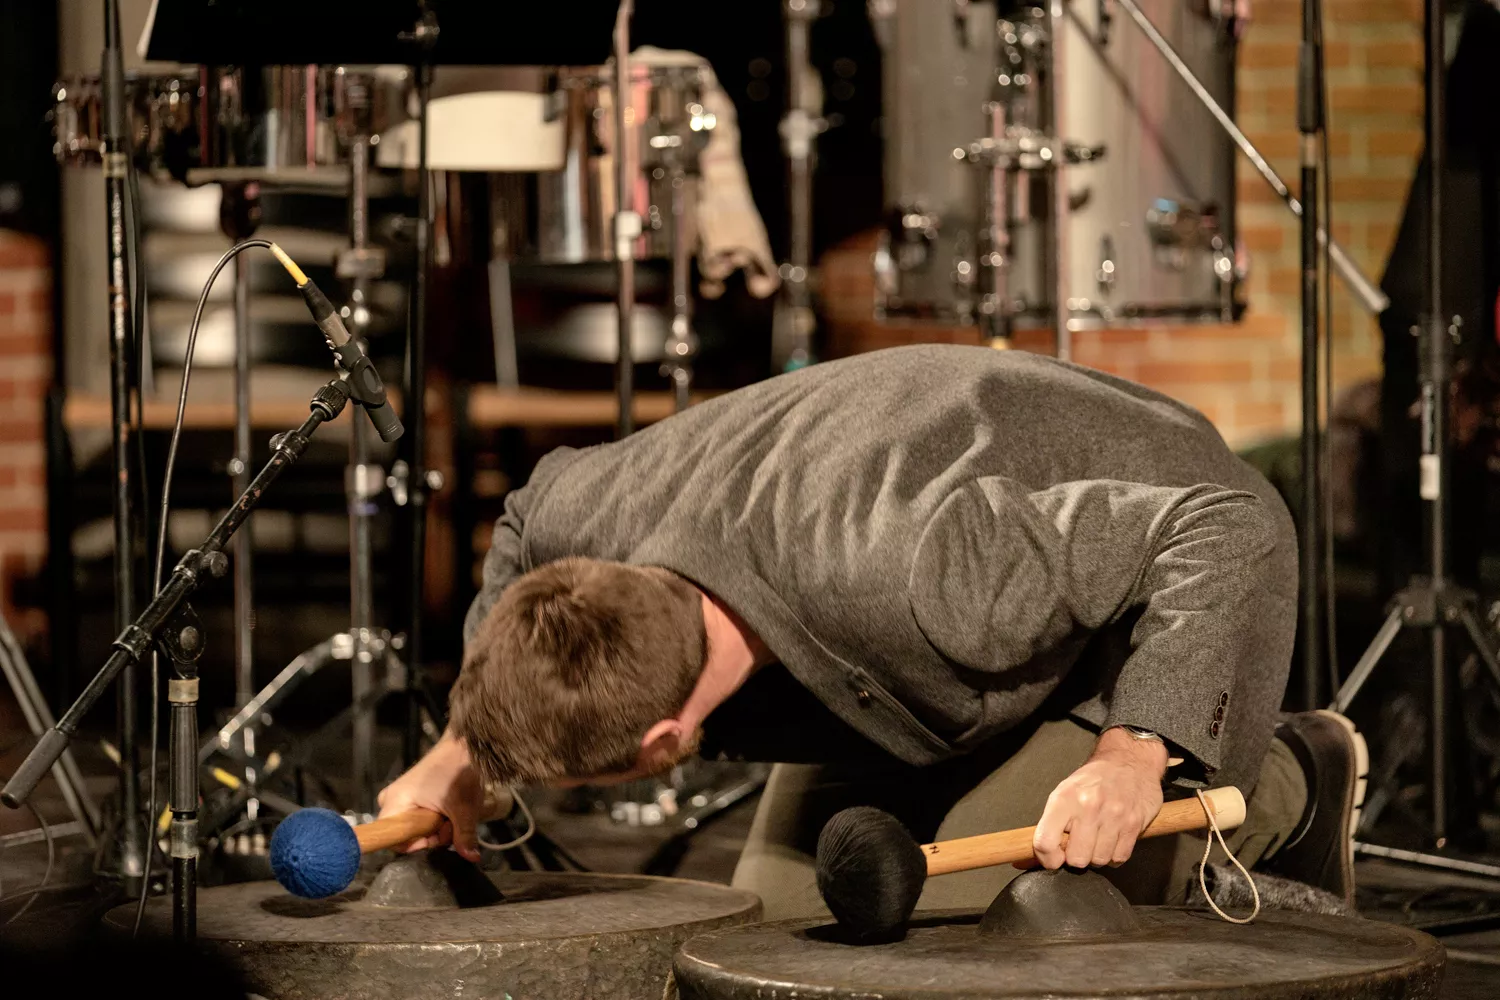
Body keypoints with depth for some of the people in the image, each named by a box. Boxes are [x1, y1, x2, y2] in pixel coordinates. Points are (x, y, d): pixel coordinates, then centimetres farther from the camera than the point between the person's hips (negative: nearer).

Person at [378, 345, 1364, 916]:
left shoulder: (907, 576, -48)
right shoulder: (590, 518, -27)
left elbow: (1230, 532, -41)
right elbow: (534, 512, 2)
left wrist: (1132, 754, -52)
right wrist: (461, 752, -1)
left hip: (1162, 570, -7)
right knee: (785, 915, 6)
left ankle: (1283, 790, 7)